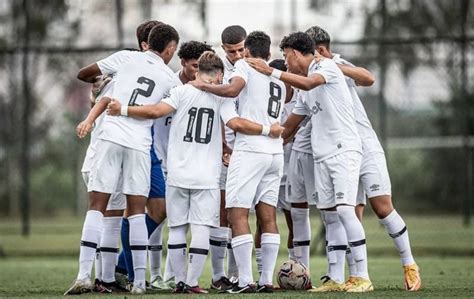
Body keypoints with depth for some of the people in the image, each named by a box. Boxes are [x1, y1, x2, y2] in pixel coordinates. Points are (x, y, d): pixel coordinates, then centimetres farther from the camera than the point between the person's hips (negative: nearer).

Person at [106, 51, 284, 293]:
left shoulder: (182, 92, 1)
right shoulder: (221, 97, 1)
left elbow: (156, 111, -10)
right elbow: (236, 124, -12)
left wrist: (122, 110, -1)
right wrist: (268, 130, -2)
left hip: (178, 174, 1)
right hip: (206, 177, -1)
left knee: (177, 228, 10)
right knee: (201, 229, 0)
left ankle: (180, 281, 10)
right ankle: (192, 282, -5)